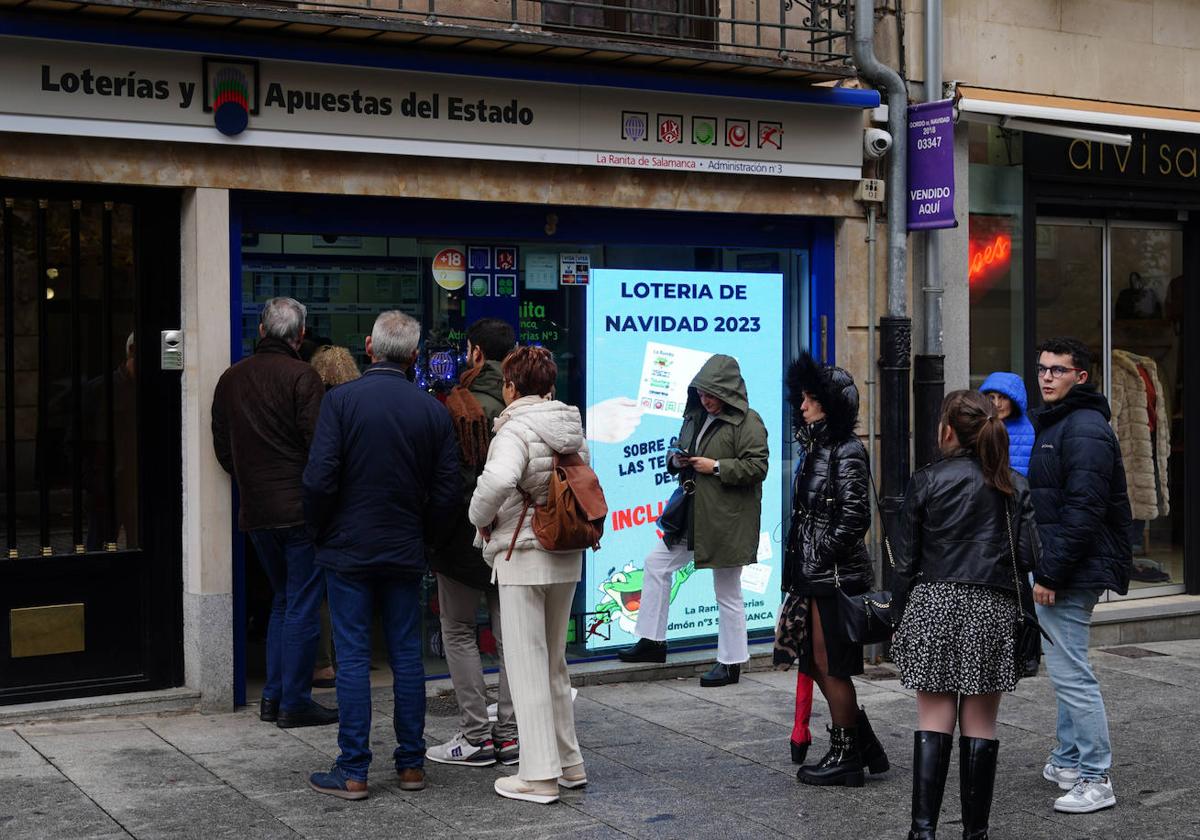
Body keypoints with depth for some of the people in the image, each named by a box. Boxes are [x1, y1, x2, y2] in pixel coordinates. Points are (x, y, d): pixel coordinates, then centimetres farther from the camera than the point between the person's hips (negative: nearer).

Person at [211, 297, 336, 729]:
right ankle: (295, 702, 4)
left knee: (282, 600, 18)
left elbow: (222, 448, 14)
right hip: (299, 510, -6)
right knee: (302, 605, 1)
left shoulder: (230, 379, 9)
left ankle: (273, 696, 19)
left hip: (255, 512, 7)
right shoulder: (301, 377, -12)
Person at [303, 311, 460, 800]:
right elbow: (446, 491, 2)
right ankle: (411, 764, 16)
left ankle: (353, 771, 4)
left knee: (353, 658, 1)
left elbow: (319, 479, -13)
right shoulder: (433, 411, 1)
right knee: (406, 655, 10)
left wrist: (321, 530, 3)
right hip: (406, 553, 3)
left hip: (349, 549, -3)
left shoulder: (341, 399, -9)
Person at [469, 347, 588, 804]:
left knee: (527, 664, 0)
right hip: (567, 557, 8)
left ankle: (540, 776, 3)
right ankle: (568, 761, 25)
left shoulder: (517, 430, -15)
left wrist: (481, 518, -15)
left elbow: (498, 480, -32)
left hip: (523, 557, -7)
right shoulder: (572, 427, 8)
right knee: (554, 662, 18)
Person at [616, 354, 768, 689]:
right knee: (656, 563, 11)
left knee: (727, 592, 1)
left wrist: (715, 466, -20)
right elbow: (680, 452, 24)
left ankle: (731, 662, 14)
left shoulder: (747, 422, -12)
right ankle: (652, 642, 20)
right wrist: (677, 460, 1)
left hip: (728, 520, -9)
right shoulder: (696, 417, 13)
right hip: (694, 516, 9)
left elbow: (757, 467, -18)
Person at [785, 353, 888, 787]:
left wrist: (822, 556, -13)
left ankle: (845, 757, 12)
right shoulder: (818, 448, 14)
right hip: (817, 577, 10)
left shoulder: (847, 453, -14)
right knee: (817, 663, 14)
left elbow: (854, 517, -19)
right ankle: (865, 746, 24)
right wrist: (800, 565, 12)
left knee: (830, 666, -1)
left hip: (838, 576, -10)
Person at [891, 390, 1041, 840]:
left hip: (934, 605, -1)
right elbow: (1027, 556, 1)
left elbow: (906, 558, 0)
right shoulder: (1014, 486, 4)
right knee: (980, 724, 6)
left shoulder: (927, 481, -2)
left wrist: (901, 613, 9)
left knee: (934, 720, 2)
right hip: (994, 610, 1)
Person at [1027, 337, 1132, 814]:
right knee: (1066, 669, 18)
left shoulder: (1084, 429, -16)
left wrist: (1051, 574, -22)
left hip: (1070, 574, -11)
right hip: (1059, 570, 11)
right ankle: (1069, 761, 29)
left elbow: (1083, 511, -22)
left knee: (1070, 672, -9)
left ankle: (1095, 780, -4)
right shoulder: (1054, 423, 17)